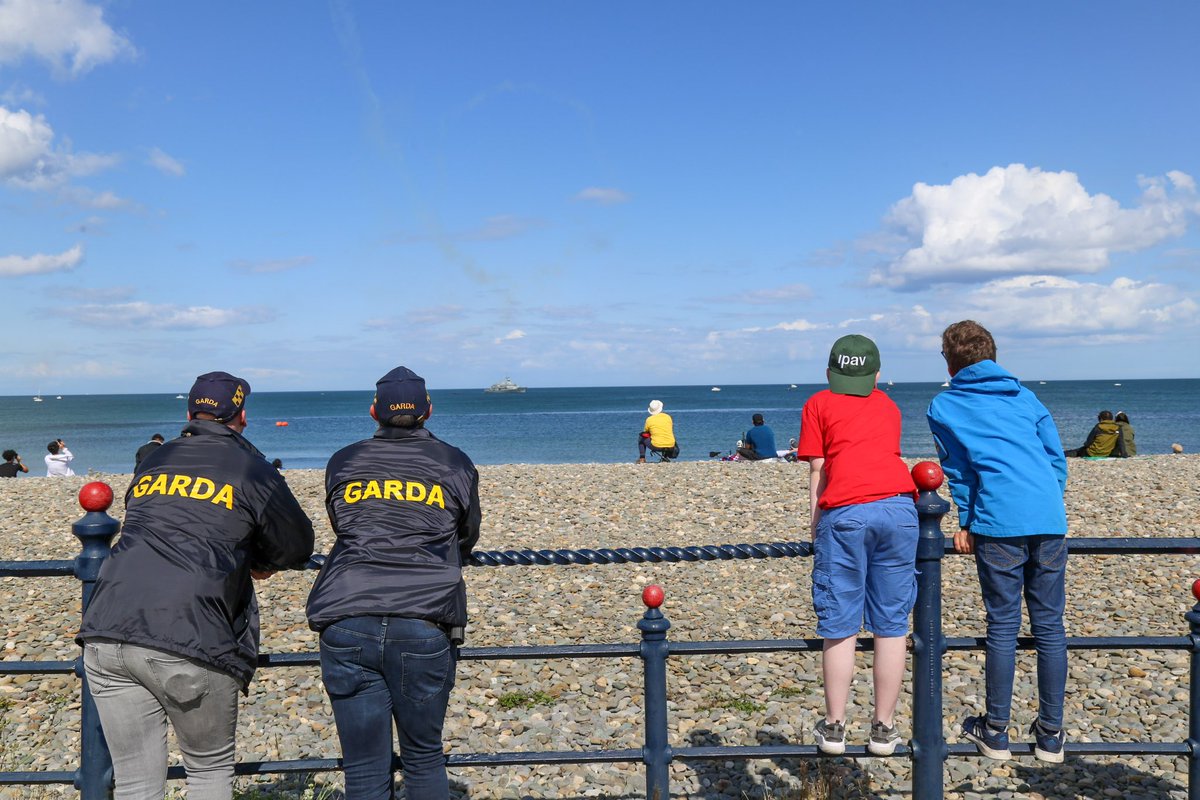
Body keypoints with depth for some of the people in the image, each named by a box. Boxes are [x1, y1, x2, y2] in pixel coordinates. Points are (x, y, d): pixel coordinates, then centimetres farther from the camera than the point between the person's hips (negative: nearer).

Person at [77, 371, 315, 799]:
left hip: (106, 637, 5)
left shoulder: (152, 462, 21)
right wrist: (258, 563, 32)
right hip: (189, 640, -4)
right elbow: (298, 546, 13)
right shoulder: (250, 468, 6)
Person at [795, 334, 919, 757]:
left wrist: (815, 528, 13)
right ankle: (884, 728, 13)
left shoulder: (818, 404, 17)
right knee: (891, 625, 8)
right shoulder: (887, 406, 27)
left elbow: (818, 471, 10)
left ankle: (834, 727, 10)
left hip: (845, 513, -2)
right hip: (897, 508, 3)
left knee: (839, 626, 4)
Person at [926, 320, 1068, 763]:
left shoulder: (943, 407, 11)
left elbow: (957, 471, 12)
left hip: (999, 524, -3)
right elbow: (1057, 458, 19)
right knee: (1049, 626, 8)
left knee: (1003, 626, 3)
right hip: (1050, 521, 4)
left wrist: (966, 524, 18)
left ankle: (995, 731, 11)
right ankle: (1050, 734, 15)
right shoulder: (1025, 396, 21)